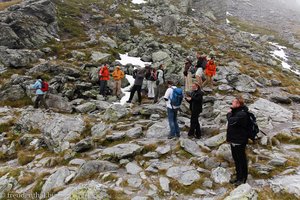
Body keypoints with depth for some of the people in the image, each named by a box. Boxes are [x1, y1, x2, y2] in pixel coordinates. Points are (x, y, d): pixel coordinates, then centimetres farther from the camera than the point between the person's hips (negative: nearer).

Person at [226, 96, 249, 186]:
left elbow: (231, 121, -31)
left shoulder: (242, 114, -23)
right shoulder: (236, 111, 8)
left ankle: (242, 179, 20)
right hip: (234, 140, 10)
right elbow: (231, 121, 15)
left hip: (239, 141, -10)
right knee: (236, 159, 19)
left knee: (241, 160, 5)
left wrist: (229, 113, -15)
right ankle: (238, 177, 33)